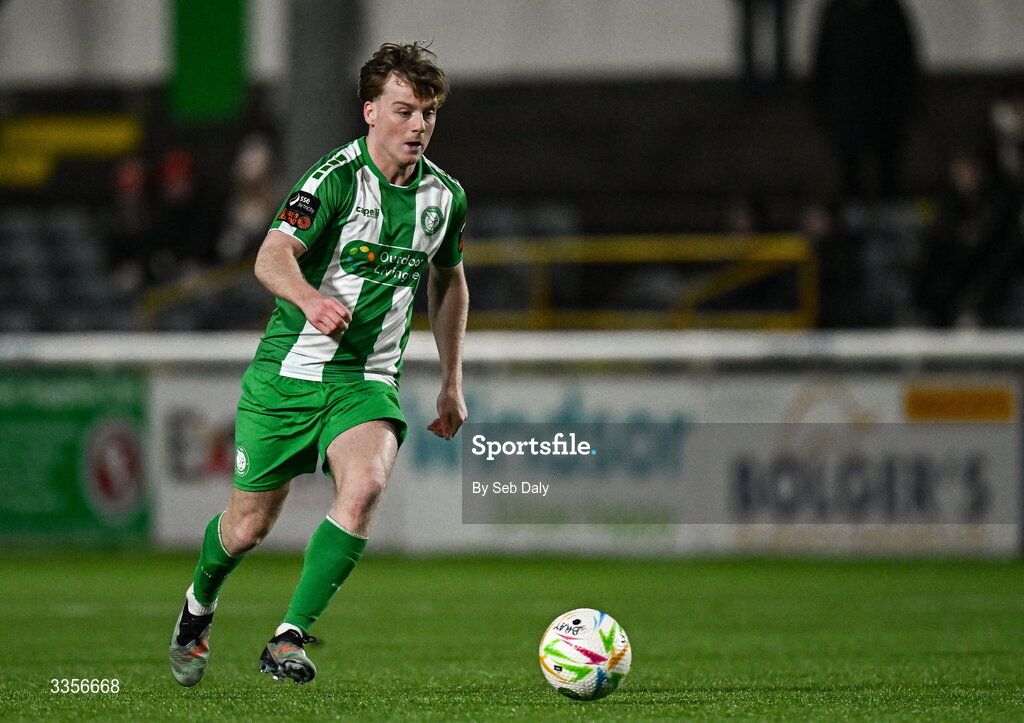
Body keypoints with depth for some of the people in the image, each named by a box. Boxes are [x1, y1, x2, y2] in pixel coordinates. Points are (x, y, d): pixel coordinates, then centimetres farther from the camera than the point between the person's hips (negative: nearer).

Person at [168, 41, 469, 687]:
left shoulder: (445, 196, 3)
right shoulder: (338, 178, -15)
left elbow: (448, 282, 21)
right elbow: (272, 257, -29)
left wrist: (452, 384, 21)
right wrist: (309, 298, -51)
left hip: (369, 380, 3)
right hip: (291, 370, -3)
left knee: (365, 486, -27)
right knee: (250, 526, 6)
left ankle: (290, 639, -21)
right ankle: (199, 606, 41)